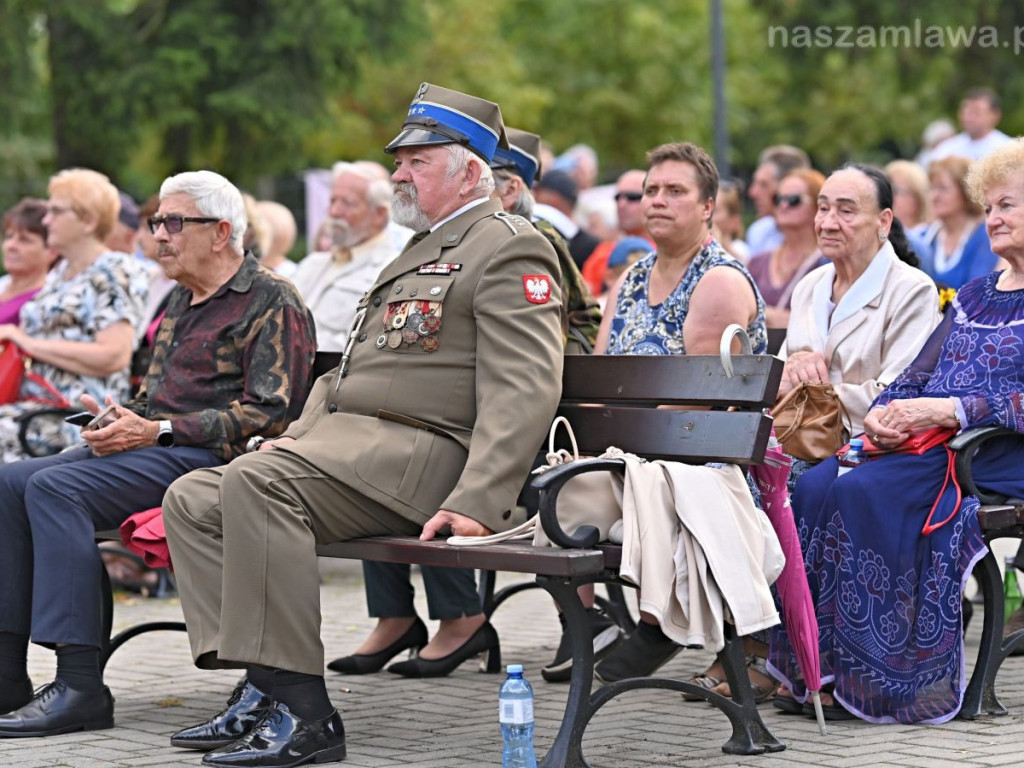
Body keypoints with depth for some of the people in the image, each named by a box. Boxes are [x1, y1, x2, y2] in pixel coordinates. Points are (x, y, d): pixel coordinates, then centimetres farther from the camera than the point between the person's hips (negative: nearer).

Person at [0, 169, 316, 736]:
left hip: (211, 457, -9)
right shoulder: (181, 303, 25)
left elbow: (268, 411, -14)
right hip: (153, 449, 9)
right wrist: (119, 420, 5)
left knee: (56, 488, -28)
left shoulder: (270, 301, -4)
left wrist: (157, 432, -18)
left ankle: (80, 688, -32)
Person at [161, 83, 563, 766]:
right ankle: (261, 684, -9)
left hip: (419, 453, -10)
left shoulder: (510, 249, -5)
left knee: (256, 482, -31)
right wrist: (299, 437, 12)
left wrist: (477, 503, -28)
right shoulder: (421, 250, 27)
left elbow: (524, 392, -17)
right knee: (192, 499, -3)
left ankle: (303, 713, -31)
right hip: (346, 442, 10)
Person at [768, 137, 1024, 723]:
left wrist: (943, 411, -20)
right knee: (816, 484, -21)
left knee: (862, 493, -30)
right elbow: (921, 373, 21)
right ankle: (816, 667, -22)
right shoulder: (975, 294, 25)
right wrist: (885, 413, -1)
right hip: (925, 444, 7)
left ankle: (877, 673, -22)